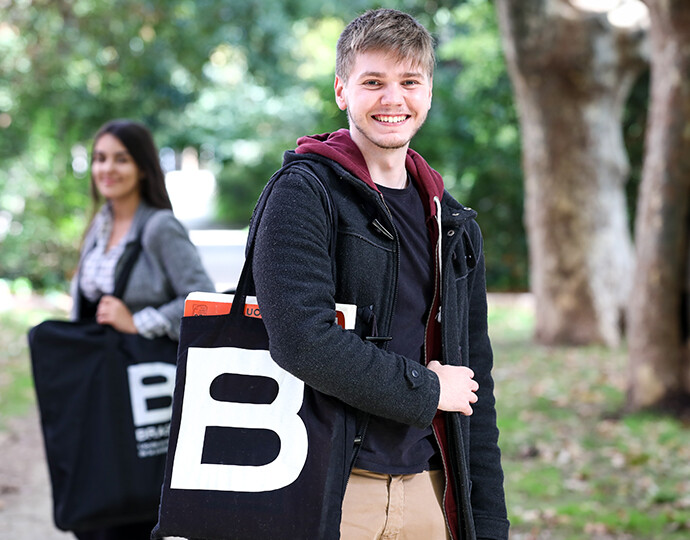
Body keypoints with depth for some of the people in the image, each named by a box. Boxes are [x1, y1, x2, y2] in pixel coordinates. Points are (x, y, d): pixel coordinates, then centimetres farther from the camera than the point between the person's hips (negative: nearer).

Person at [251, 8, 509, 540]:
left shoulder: (452, 222, 14)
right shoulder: (303, 193, -6)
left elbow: (475, 381, 14)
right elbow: (302, 340, -21)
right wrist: (425, 391, -10)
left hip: (427, 490, 6)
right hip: (325, 486, -5)